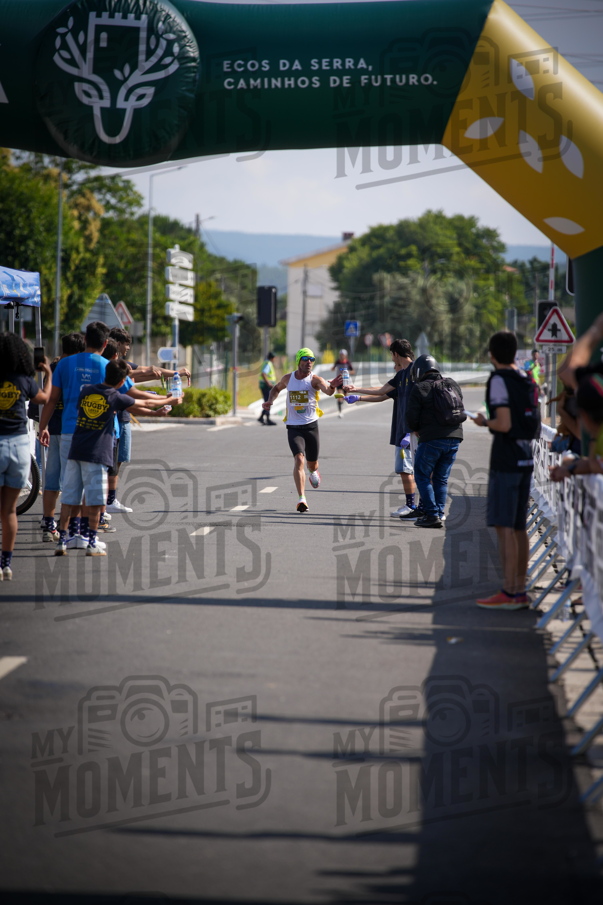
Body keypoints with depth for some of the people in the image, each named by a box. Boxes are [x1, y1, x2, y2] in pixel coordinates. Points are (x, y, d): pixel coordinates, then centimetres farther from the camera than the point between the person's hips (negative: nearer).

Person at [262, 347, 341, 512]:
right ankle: (302, 498, -25)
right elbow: (276, 388, 26)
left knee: (312, 463, 12)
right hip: (293, 427, 0)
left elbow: (328, 391, -28)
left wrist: (332, 386, -52)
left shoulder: (314, 379, -8)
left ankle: (313, 472, 53)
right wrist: (270, 401, 8)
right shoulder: (287, 379, 4)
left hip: (311, 426, 0)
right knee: (299, 459, -20)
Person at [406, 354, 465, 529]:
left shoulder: (419, 388, -5)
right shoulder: (453, 385, 13)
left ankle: (432, 515, -2)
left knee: (422, 476, 6)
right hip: (455, 437, 6)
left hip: (432, 439, -6)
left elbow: (411, 418, -6)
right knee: (441, 479, 15)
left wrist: (417, 429, 14)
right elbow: (461, 411, 17)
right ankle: (439, 514, 11)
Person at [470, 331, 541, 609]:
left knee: (504, 526, -8)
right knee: (518, 526, 12)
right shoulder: (527, 380, 13)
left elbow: (504, 424, -19)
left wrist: (484, 422, -1)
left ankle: (509, 593, -10)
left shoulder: (499, 381, -12)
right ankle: (520, 591, 15)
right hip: (525, 459, 8)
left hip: (505, 461, -8)